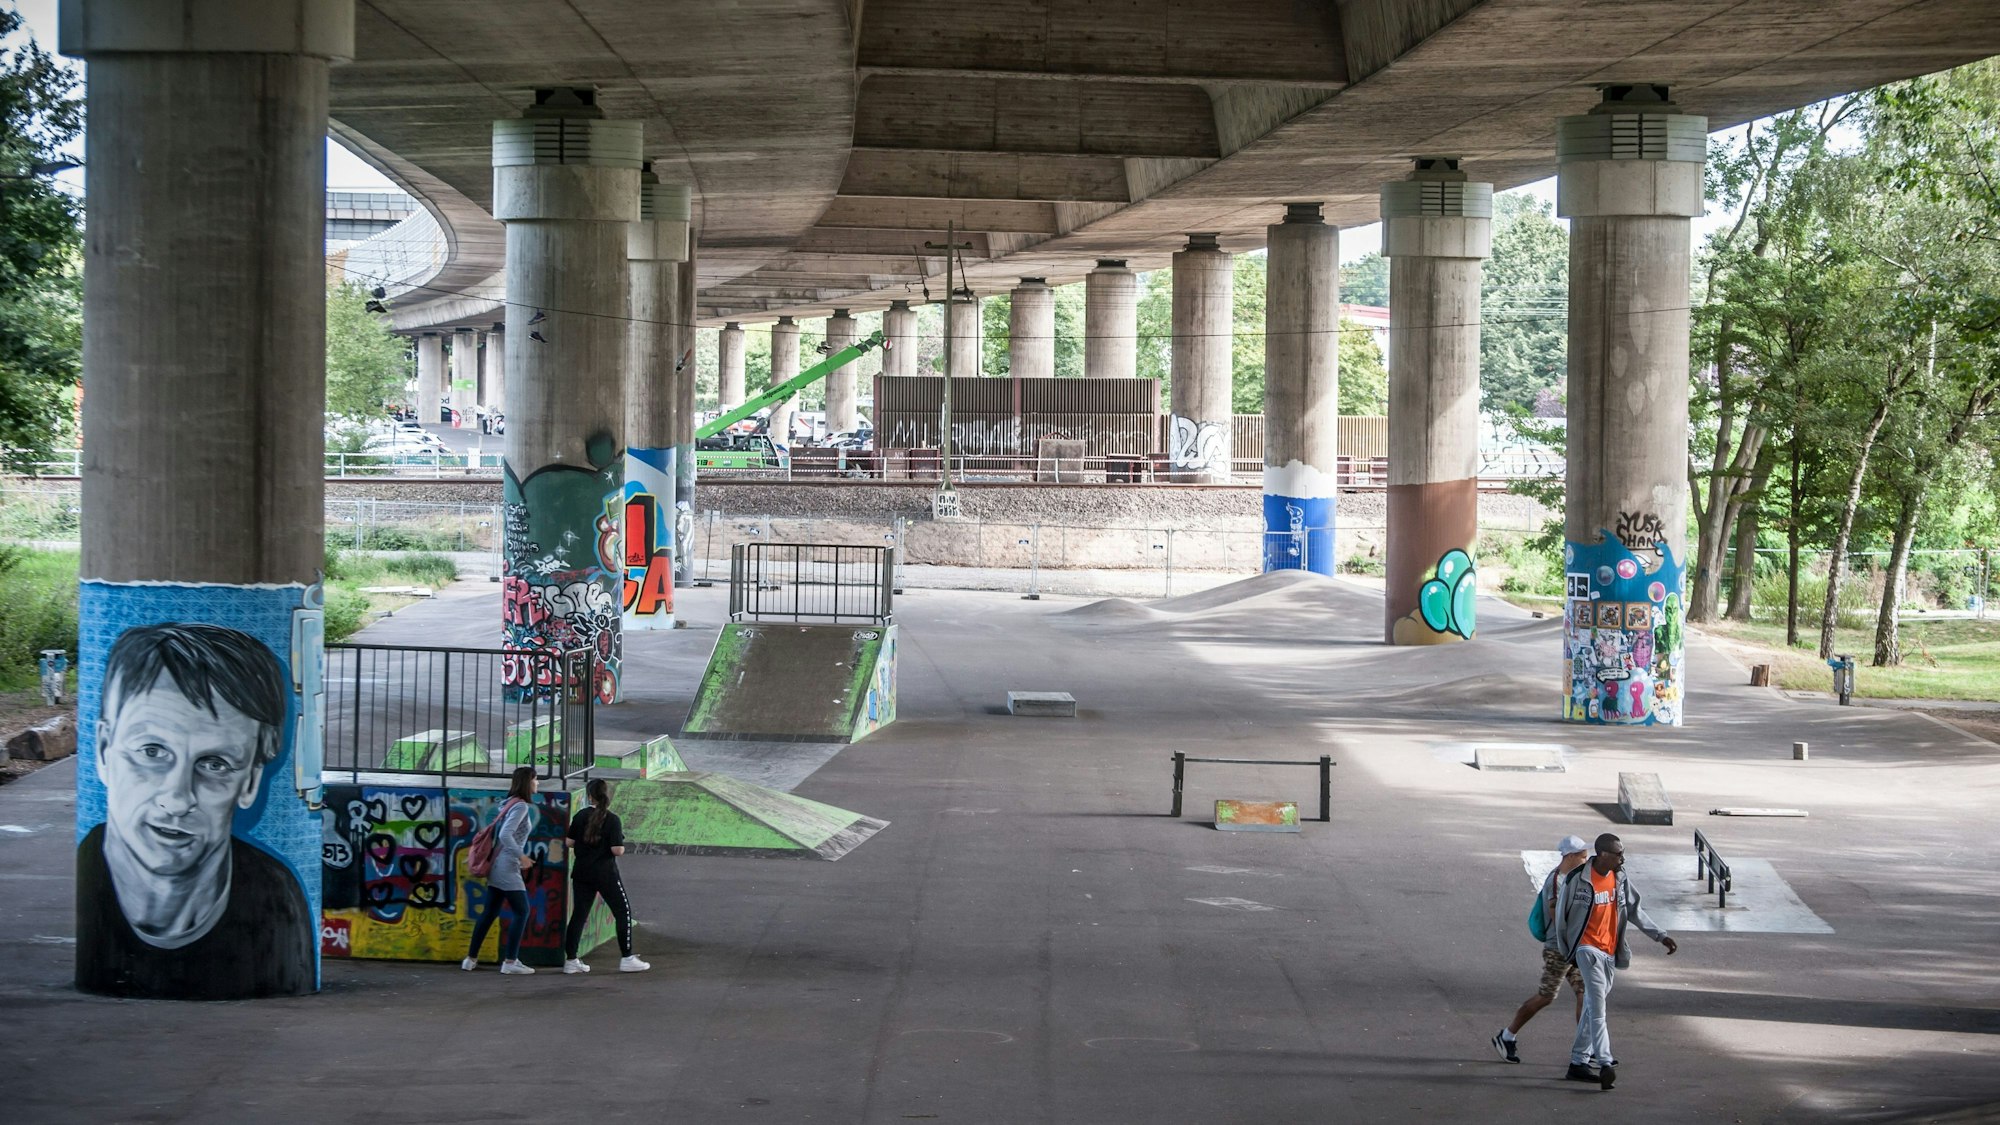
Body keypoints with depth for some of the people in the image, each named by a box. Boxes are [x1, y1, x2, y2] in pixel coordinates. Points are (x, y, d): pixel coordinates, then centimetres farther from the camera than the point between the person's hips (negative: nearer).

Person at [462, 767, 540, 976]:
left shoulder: (509, 804, 14)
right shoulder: (521, 806, -14)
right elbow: (505, 835, -24)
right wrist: (521, 856, -21)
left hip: (497, 865, 9)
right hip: (507, 867, -9)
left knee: (489, 912, 12)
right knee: (521, 911, -5)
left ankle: (471, 959, 15)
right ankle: (510, 962, -6)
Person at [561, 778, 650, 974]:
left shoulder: (580, 816, -1)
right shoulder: (612, 820, -13)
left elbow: (569, 842, 0)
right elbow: (617, 850, -18)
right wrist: (621, 846, 3)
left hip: (582, 873, 4)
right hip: (605, 873, -4)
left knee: (579, 914, 10)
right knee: (623, 911, 7)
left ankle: (570, 960, 8)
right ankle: (627, 959, 6)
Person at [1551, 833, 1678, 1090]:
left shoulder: (1619, 878, 4)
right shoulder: (1577, 880, -14)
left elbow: (1635, 910, 14)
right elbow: (1560, 916, -3)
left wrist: (1661, 936, 8)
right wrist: (1565, 952, 3)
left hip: (1610, 951, 7)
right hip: (1587, 948, -7)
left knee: (1593, 1006, 13)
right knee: (1597, 1004, -18)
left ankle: (1578, 1062, 22)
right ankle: (1605, 1064, -28)